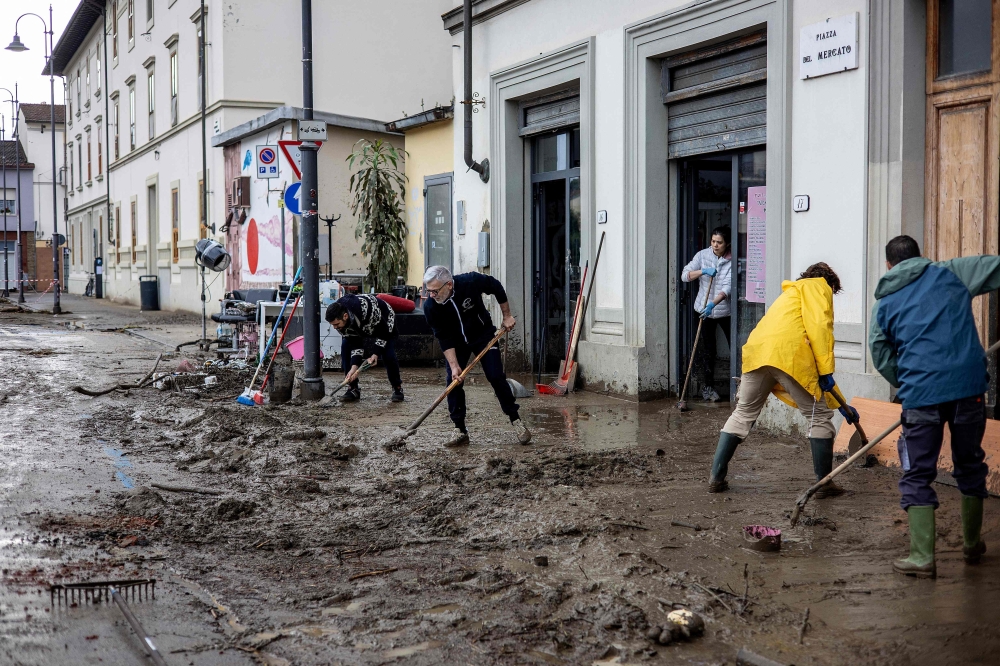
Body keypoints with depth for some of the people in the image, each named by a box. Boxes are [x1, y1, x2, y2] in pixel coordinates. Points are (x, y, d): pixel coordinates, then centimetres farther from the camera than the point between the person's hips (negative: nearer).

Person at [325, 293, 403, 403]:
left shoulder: (365, 309, -45)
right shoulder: (338, 318, -27)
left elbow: (383, 333, -29)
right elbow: (354, 342, -22)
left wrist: (376, 354, -32)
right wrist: (354, 367, -31)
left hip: (384, 323, -5)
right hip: (361, 327, 5)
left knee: (388, 355, -20)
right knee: (345, 349, -14)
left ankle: (397, 388, 4)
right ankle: (353, 389, -6)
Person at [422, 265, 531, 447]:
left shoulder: (471, 282, -32)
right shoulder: (430, 306, -27)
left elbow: (496, 287, -11)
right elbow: (444, 338, -20)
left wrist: (507, 316, -5)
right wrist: (454, 365, -26)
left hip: (483, 335, -1)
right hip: (456, 342, 1)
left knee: (496, 377, -7)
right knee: (453, 381, -9)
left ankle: (516, 421, 6)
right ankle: (460, 431, 0)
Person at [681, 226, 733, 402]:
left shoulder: (731, 261, -7)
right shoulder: (703, 255, -1)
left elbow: (728, 287, -17)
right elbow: (685, 275, -4)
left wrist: (713, 304, -30)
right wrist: (703, 271, -20)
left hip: (725, 309, -1)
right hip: (705, 308, 1)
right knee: (708, 349, 6)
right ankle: (708, 386, 15)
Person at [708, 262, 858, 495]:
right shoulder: (817, 286, 18)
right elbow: (819, 326, -4)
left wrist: (840, 404, 40)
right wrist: (826, 371, -5)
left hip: (756, 351, 7)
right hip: (790, 355, -7)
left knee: (743, 414, 19)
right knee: (819, 417, 9)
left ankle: (716, 478, 17)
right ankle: (824, 483, 14)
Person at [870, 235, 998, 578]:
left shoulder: (884, 302, 11)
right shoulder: (952, 273, 10)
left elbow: (881, 356, 9)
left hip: (921, 396, -1)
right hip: (968, 386, 1)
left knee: (918, 475, 7)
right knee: (970, 465, 19)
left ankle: (922, 557, 1)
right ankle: (972, 545, 33)